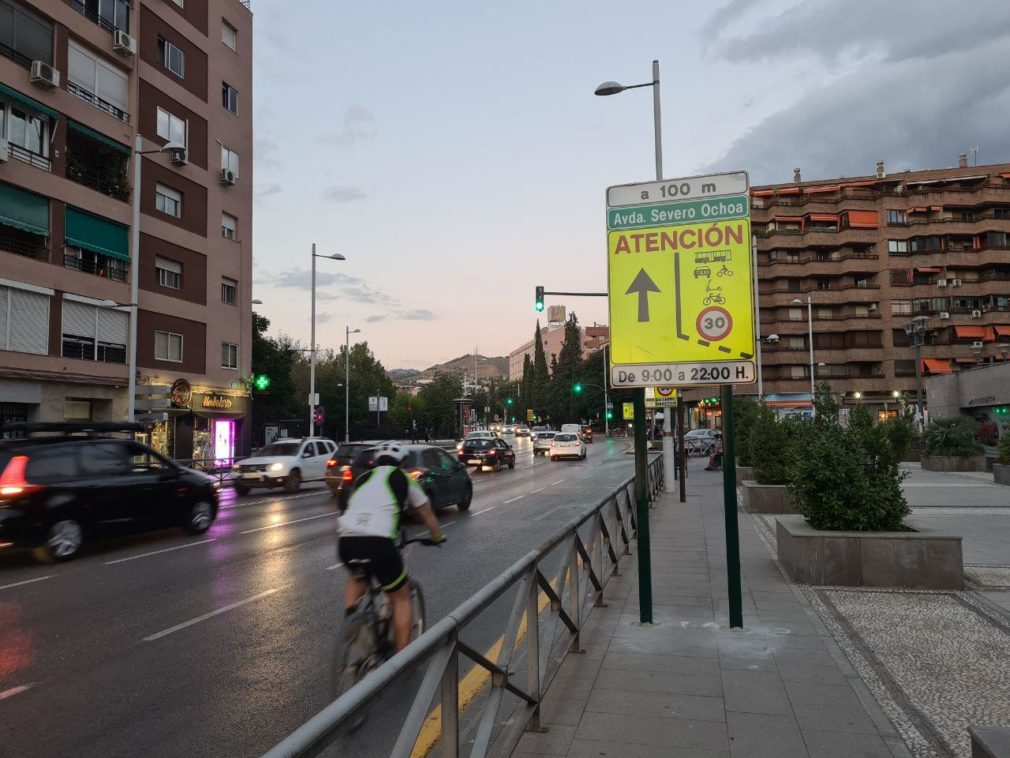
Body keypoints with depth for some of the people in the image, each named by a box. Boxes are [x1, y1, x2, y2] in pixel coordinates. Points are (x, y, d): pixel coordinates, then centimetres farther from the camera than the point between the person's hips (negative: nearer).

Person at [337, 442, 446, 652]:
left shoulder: (362, 478, 26)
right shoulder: (403, 479, 18)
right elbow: (426, 514, 28)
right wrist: (438, 537, 45)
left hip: (346, 541, 4)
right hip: (379, 543, -4)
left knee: (357, 578, 38)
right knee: (402, 598, 16)